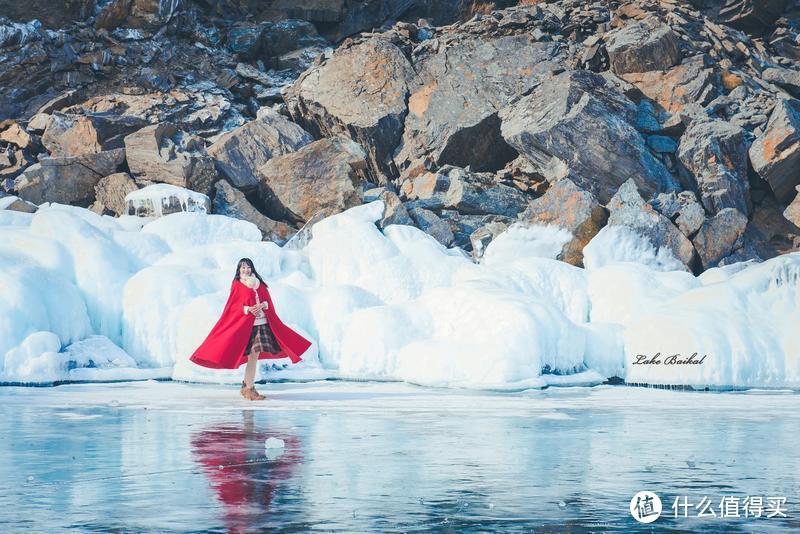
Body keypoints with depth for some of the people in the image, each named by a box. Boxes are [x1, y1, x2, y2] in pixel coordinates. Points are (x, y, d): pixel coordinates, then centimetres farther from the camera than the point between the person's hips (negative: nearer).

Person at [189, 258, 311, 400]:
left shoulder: (259, 283, 15)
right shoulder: (236, 285, 3)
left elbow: (268, 301, 12)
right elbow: (233, 306, -2)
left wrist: (263, 305, -10)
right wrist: (247, 309, -17)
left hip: (262, 323, 4)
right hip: (245, 324, -4)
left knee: (254, 355, 2)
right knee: (252, 356, -8)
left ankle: (246, 386, 14)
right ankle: (248, 388, -1)